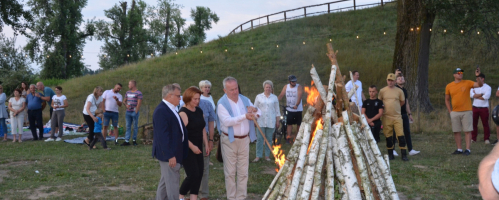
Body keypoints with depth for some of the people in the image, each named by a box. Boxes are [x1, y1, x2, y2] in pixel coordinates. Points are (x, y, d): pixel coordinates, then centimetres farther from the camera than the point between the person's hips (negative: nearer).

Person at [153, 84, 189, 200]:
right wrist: (170, 155, -25)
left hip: (173, 152, 10)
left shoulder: (170, 109, 13)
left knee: (165, 182, 19)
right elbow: (163, 135, -24)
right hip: (169, 153, -10)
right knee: (172, 183, -5)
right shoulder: (161, 111, -19)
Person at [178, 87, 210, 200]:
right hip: (187, 149, -8)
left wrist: (206, 144, 12)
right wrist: (192, 146, -20)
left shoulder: (199, 111, 10)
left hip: (197, 148, 8)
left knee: (199, 174, 5)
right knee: (193, 175, -10)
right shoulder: (183, 113, -14)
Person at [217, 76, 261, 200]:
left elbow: (259, 114, 11)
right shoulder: (222, 103, -8)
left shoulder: (245, 100, 8)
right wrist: (244, 116, -29)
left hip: (244, 140, 4)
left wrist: (254, 110, -12)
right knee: (230, 172, 3)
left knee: (243, 172, 9)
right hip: (229, 140, -4)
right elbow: (227, 121, -22)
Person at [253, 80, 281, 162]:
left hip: (271, 122, 1)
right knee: (259, 139, -3)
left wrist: (277, 121, 6)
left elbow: (277, 111, 10)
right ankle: (258, 156, 2)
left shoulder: (274, 98, 7)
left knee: (269, 139, 5)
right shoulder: (259, 97, 5)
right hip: (261, 121, -1)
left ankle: (267, 155, 14)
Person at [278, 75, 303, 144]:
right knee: (289, 123, 2)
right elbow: (281, 95, 3)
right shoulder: (286, 87, 4)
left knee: (299, 124, 5)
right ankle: (288, 137, 6)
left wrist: (296, 105, -35)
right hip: (289, 109, 3)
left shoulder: (299, 87, -8)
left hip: (298, 109, -3)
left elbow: (299, 97, -20)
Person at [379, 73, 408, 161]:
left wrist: (395, 107, 12)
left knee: (401, 136, -6)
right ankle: (390, 154, 16)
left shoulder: (399, 91, 4)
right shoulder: (382, 91, 3)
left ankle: (404, 155, -1)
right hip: (386, 117, 0)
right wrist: (388, 108, 8)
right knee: (388, 137, 6)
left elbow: (403, 102, 16)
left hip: (397, 117, 0)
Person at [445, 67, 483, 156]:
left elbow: (480, 85, -13)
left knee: (467, 131, -2)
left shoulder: (467, 83, 0)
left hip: (466, 112, -2)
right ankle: (459, 149, 16)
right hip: (455, 113, 2)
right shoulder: (449, 86, 5)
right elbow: (447, 100, 12)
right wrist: (450, 111, 5)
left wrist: (477, 76, -29)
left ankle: (468, 149, 2)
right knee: (456, 131, 5)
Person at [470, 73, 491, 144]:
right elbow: (471, 95, -8)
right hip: (475, 107, 3)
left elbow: (486, 97, -17)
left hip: (484, 108, -3)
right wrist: (481, 94, -14)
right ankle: (473, 138, 10)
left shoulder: (487, 87, 0)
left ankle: (487, 139, 9)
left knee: (485, 124, 1)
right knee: (474, 123, 3)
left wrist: (476, 95, -8)